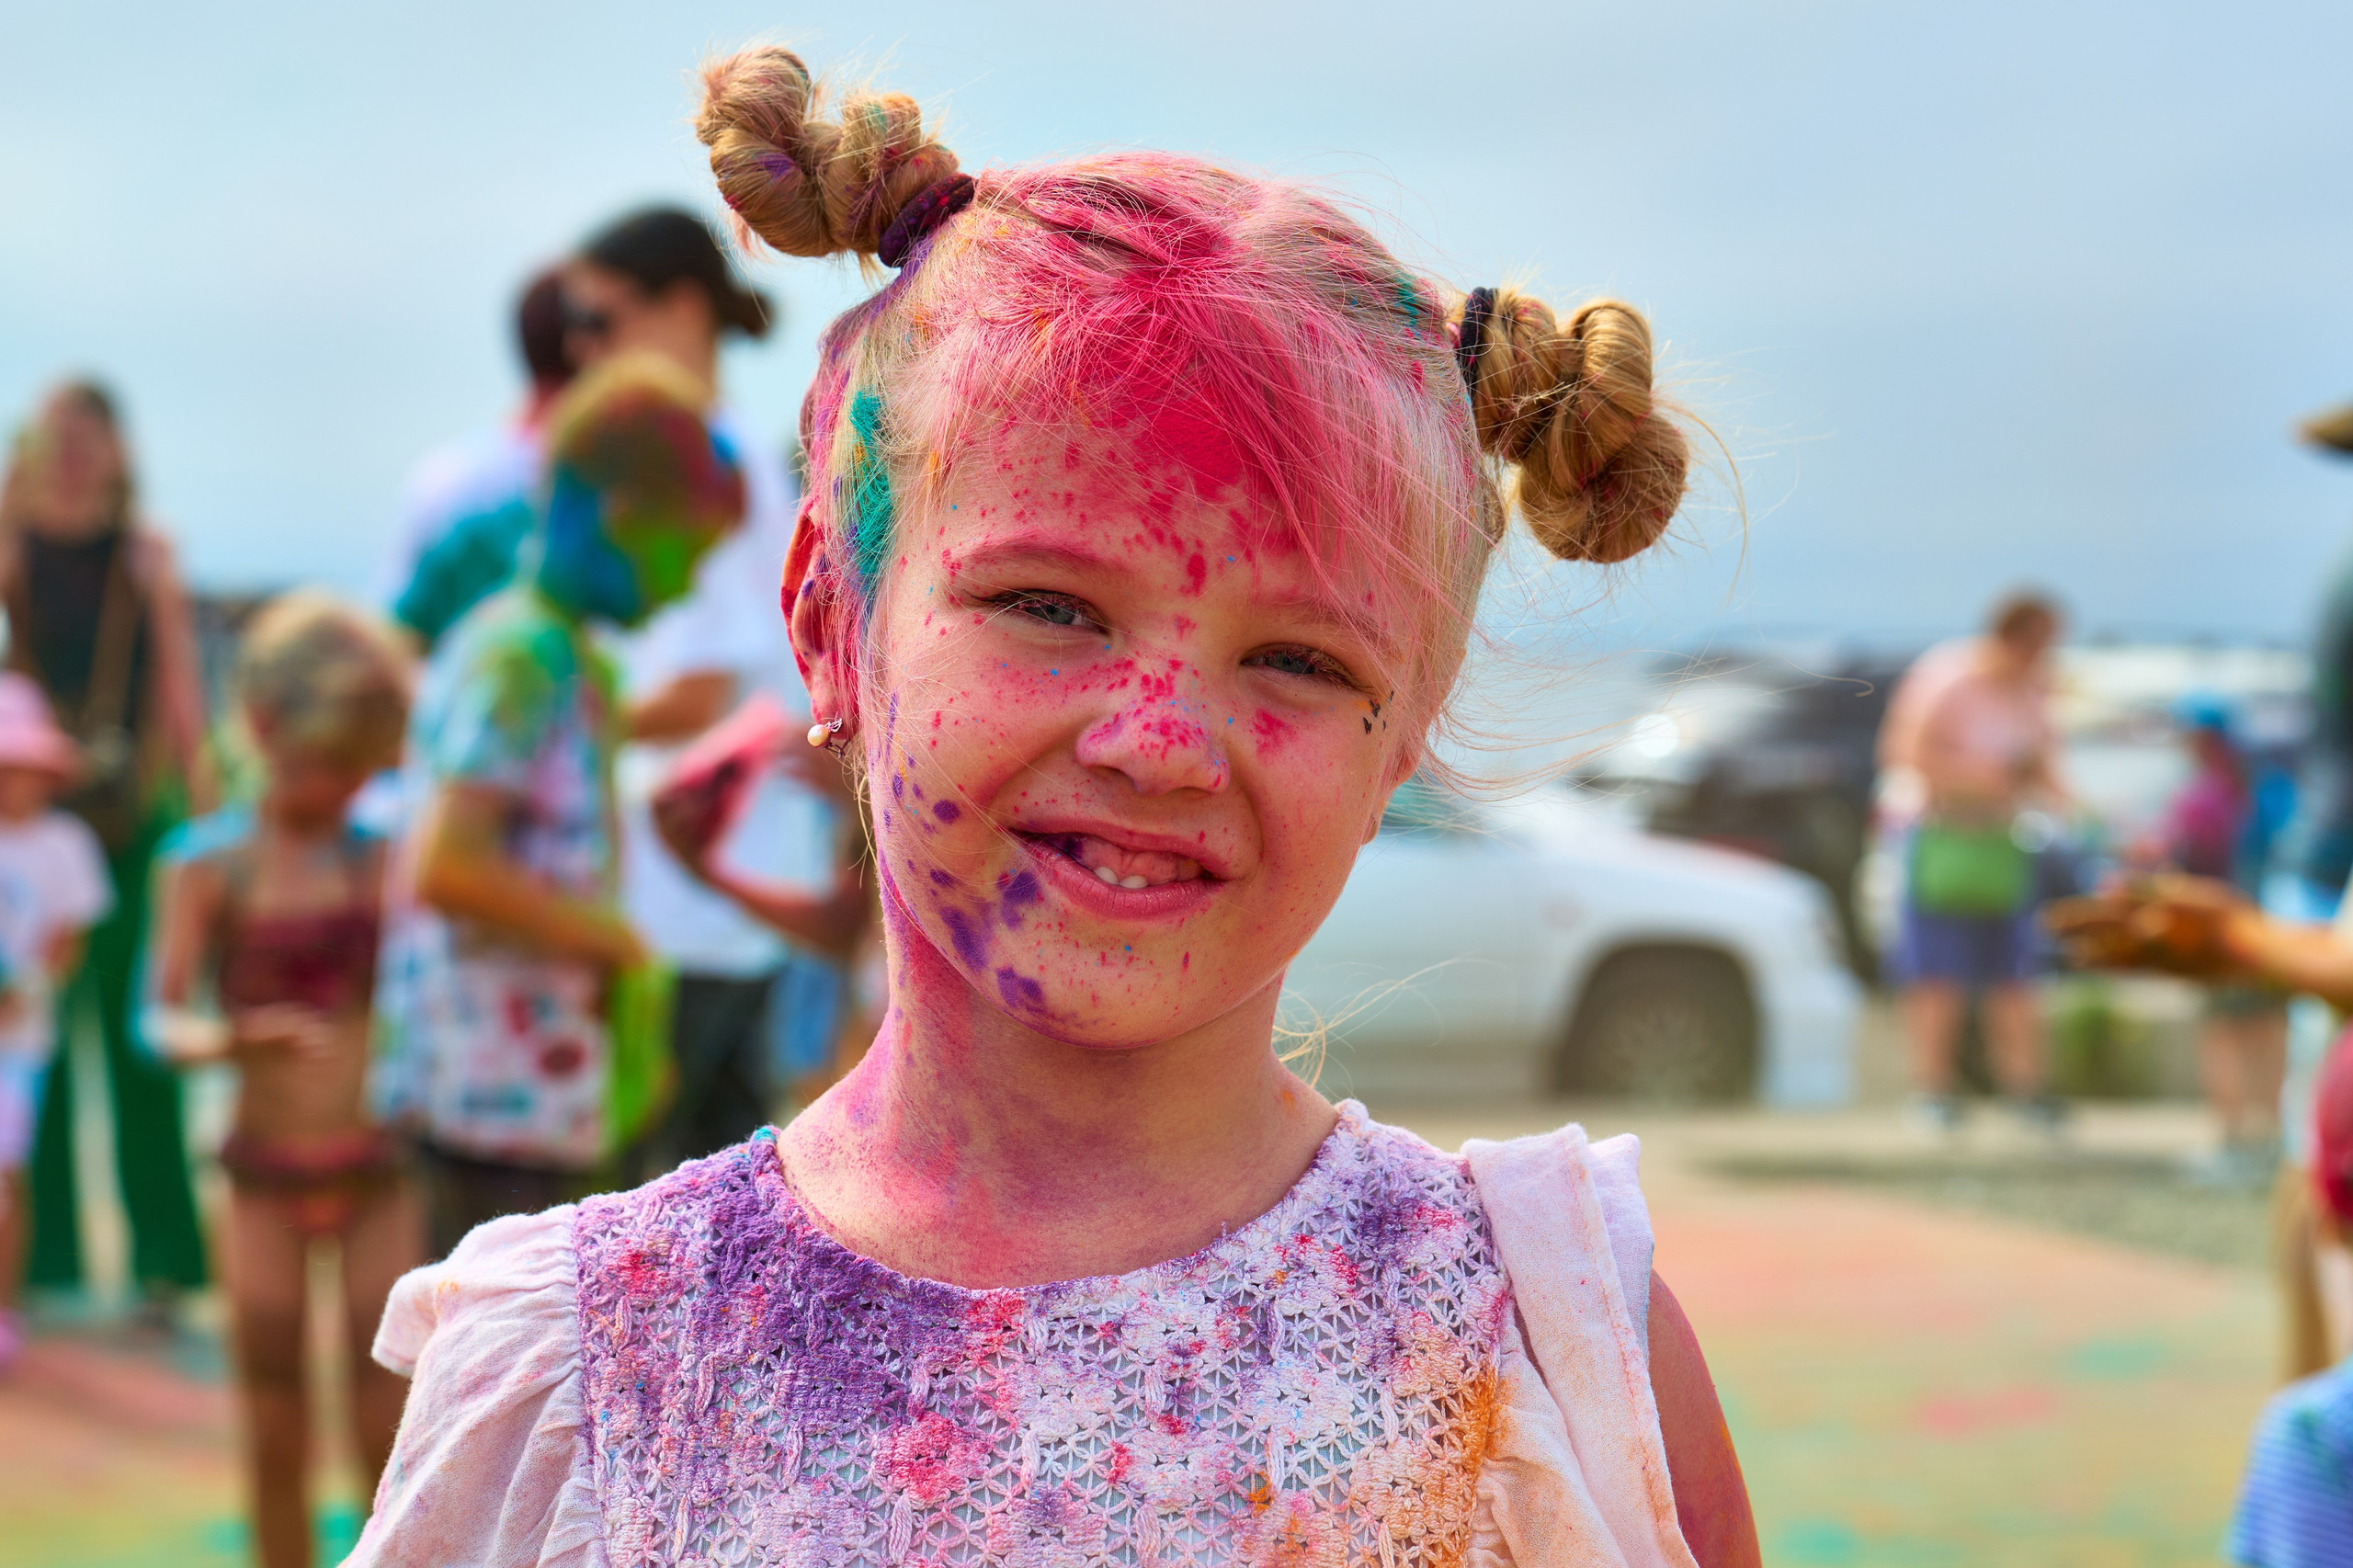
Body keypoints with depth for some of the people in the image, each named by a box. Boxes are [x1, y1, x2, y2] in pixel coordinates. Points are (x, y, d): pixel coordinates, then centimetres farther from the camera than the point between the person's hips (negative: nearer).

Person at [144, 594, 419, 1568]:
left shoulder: (384, 857, 1)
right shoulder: (209, 864, -5)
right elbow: (163, 1020, -14)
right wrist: (232, 1038, -33)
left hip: (379, 1166, 1)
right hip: (268, 1169, -1)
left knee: (389, 1426, 1)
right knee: (277, 1432, 7)